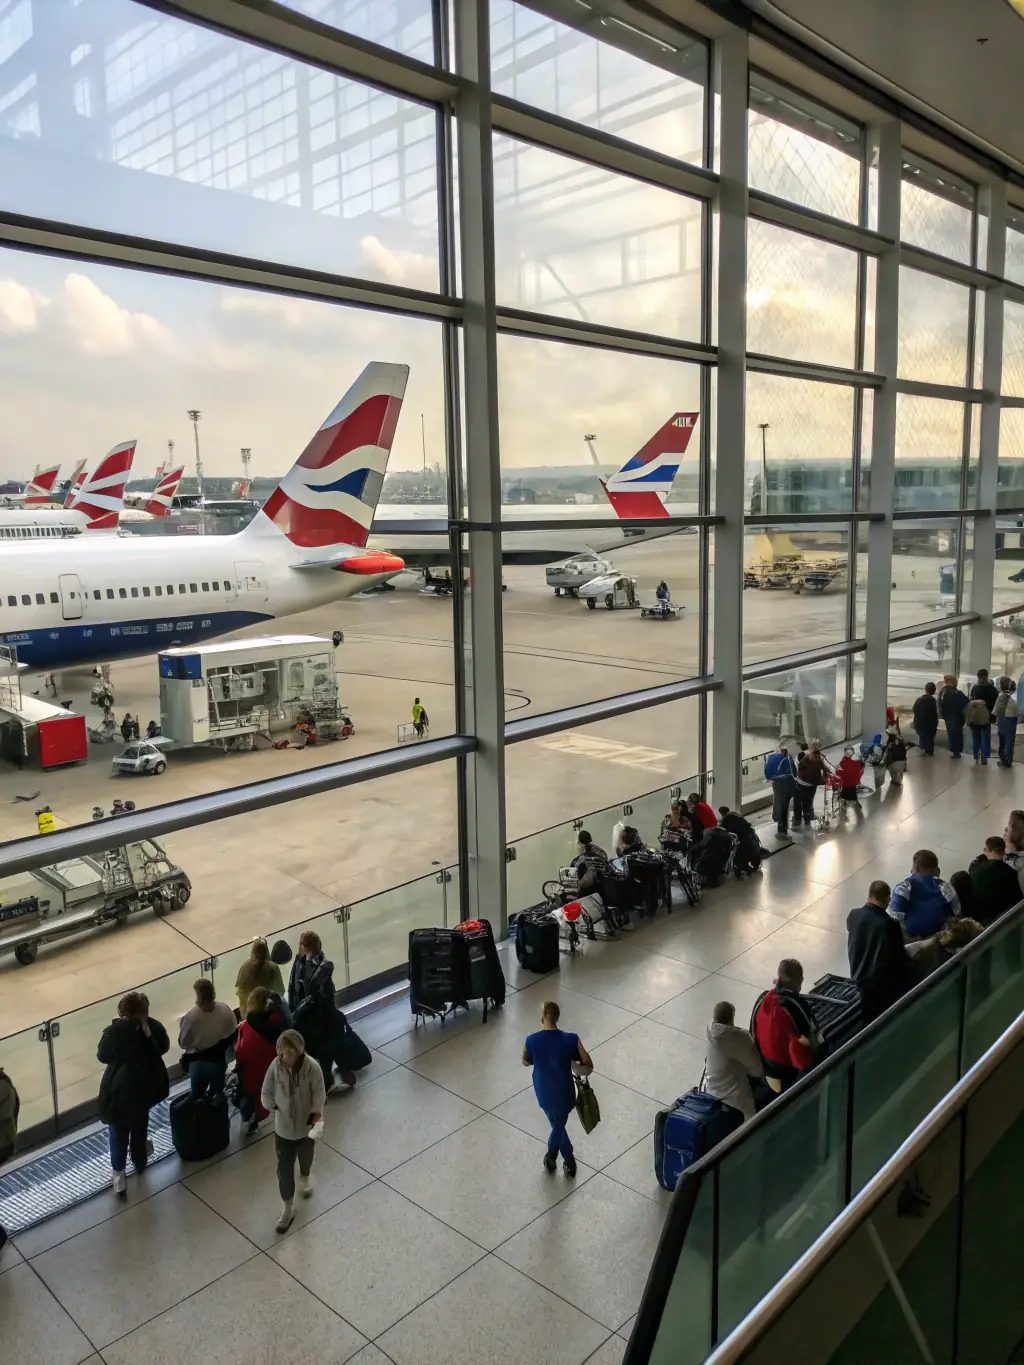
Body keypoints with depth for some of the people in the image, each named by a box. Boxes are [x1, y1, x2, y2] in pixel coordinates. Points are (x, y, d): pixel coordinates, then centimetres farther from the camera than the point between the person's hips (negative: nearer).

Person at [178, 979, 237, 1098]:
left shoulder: (192, 1015, -30)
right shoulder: (225, 1009, -21)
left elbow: (182, 1042, -15)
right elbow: (233, 1033, -7)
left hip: (198, 1062, -2)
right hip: (218, 1059, 2)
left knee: (197, 1097, 21)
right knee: (217, 1094, 25)